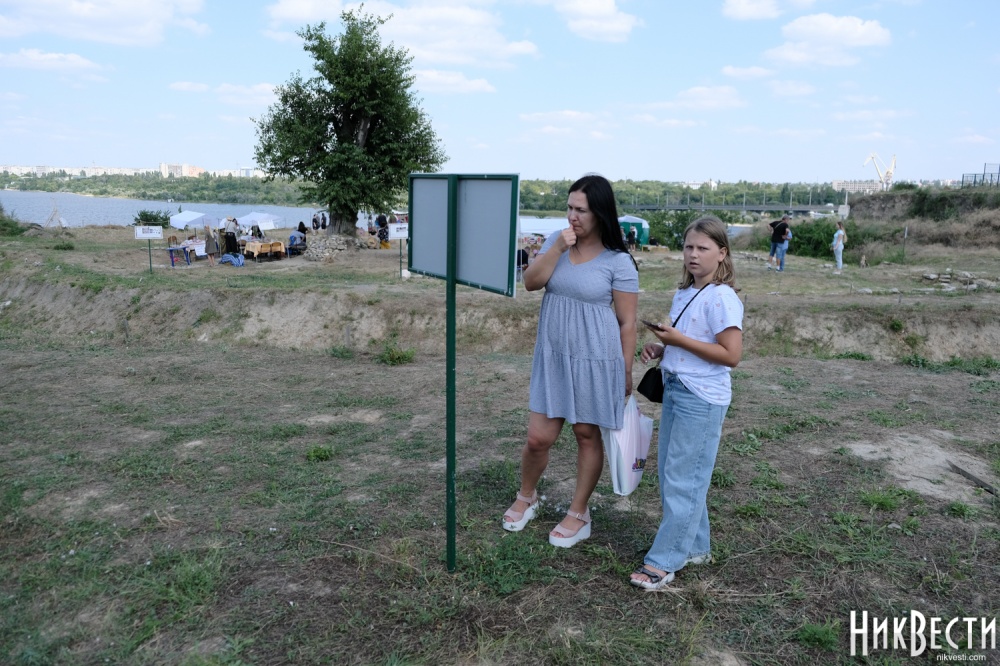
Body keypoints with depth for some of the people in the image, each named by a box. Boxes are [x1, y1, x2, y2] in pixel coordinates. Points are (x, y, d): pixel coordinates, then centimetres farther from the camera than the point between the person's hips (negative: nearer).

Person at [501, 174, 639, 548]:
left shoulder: (618, 261, -9)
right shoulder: (555, 242, 4)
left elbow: (627, 322, -7)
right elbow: (530, 283, -7)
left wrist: (626, 373, -6)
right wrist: (557, 248, -17)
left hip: (596, 362, -3)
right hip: (552, 358, 4)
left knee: (587, 435, 10)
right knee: (538, 437, 6)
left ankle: (578, 515, 29)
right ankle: (526, 497, 35)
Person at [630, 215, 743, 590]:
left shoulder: (721, 298, -16)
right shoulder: (684, 293, 11)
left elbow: (731, 355, -21)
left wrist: (679, 340, -20)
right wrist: (660, 348, 4)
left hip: (702, 400, -9)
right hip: (674, 390, 9)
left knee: (682, 479, -1)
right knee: (669, 472, 15)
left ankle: (664, 561, 10)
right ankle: (695, 547, 31)